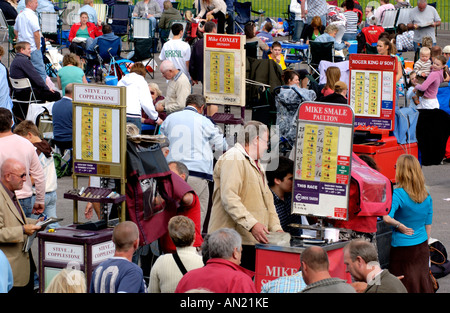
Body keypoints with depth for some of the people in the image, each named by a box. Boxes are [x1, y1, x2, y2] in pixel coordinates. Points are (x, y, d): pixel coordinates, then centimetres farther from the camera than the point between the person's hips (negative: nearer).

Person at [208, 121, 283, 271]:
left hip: (253, 241, 10)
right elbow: (229, 198, -20)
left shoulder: (256, 165, 27)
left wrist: (276, 228, 13)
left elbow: (267, 199, 27)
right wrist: (252, 224, -27)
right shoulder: (233, 159, -8)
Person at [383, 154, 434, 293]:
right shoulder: (427, 196, 2)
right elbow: (428, 225, 10)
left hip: (403, 247, -6)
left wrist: (399, 226, -15)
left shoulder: (399, 194, -18)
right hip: (422, 246, 6)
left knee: (406, 287, 4)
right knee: (423, 282, 14)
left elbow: (386, 218, -33)